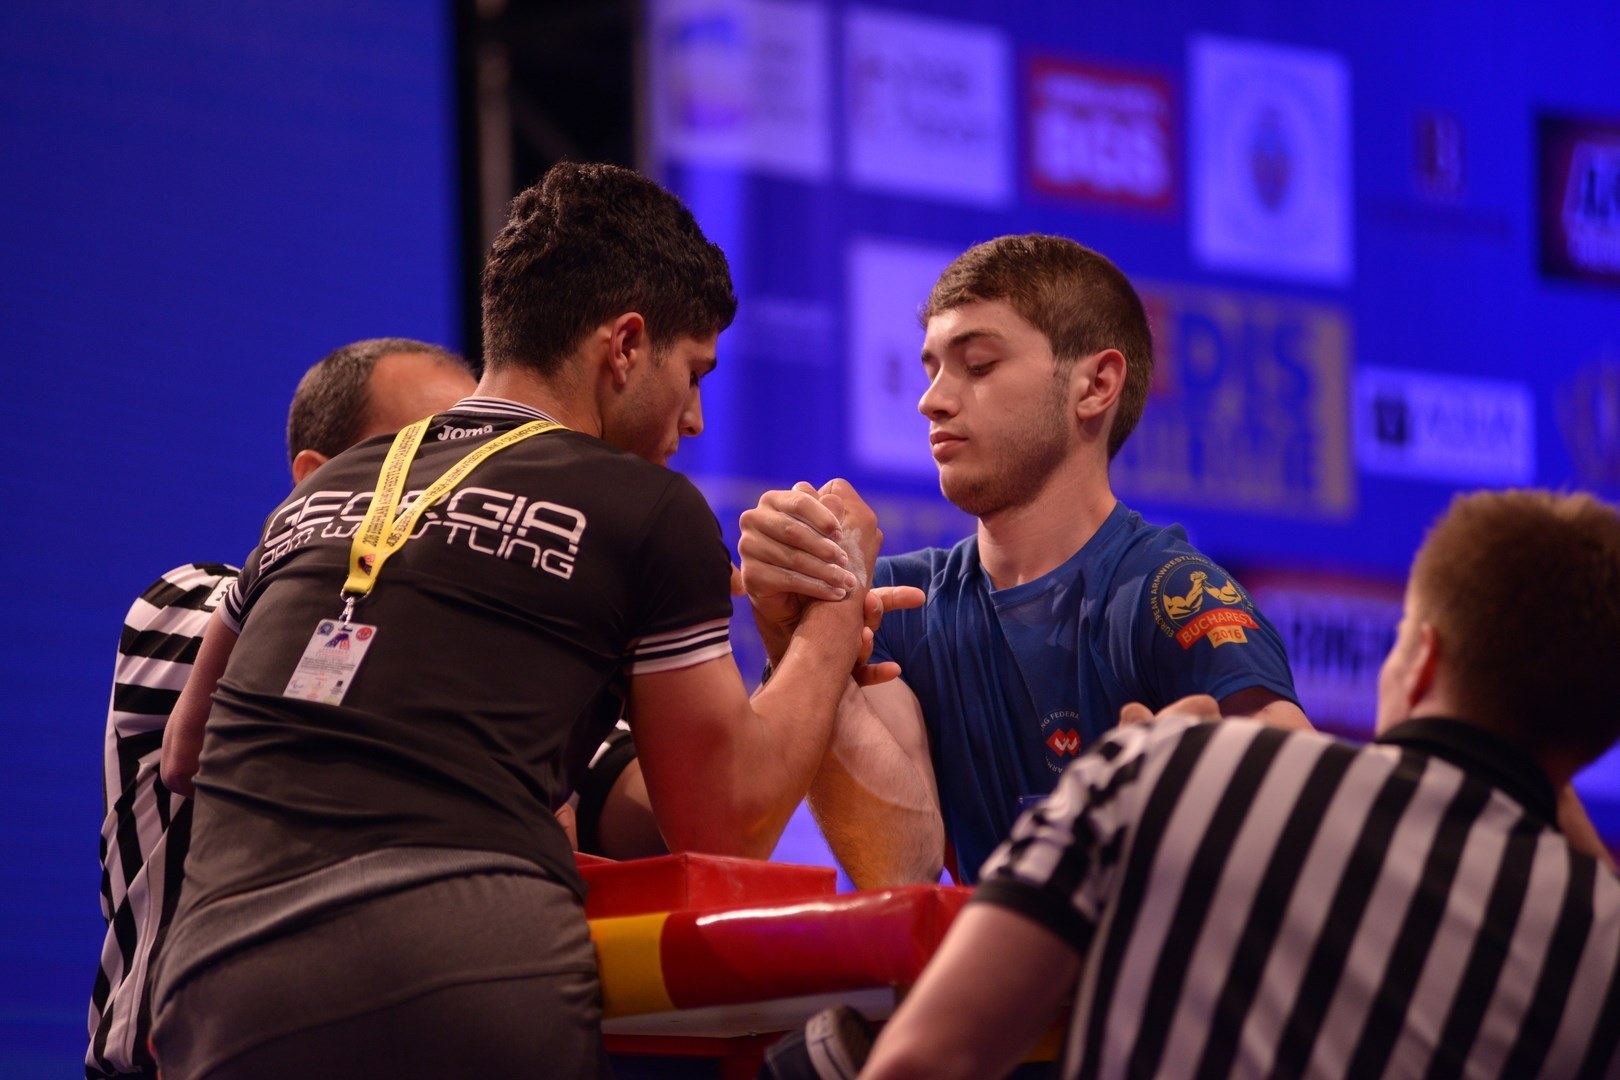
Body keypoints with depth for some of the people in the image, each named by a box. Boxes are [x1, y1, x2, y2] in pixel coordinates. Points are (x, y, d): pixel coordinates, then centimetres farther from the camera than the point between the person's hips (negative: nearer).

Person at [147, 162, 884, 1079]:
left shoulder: (316, 502, 22)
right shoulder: (649, 510, 8)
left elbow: (185, 753, 36)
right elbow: (728, 824, 14)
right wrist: (840, 604, 26)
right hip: (474, 985, -5)